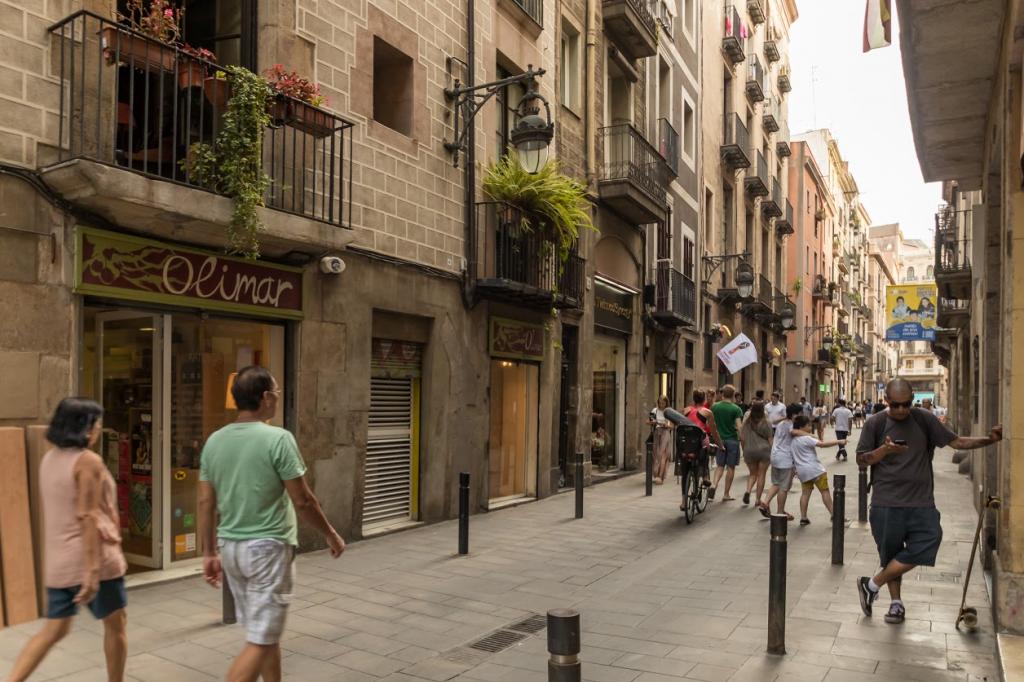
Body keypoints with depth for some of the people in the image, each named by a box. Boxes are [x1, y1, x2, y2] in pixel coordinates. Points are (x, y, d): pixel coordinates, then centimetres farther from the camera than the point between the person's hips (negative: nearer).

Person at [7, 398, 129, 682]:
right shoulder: (88, 461, -17)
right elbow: (88, 517, -21)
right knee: (116, 624, 10)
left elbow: (60, 512, 15)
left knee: (53, 630, 15)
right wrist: (93, 570, -22)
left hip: (58, 560, 8)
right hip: (90, 557, -8)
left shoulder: (49, 459, 9)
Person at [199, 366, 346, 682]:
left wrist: (210, 553, 15)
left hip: (231, 547, 7)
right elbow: (302, 500, -13)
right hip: (268, 548, -7)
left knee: (266, 632, 21)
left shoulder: (214, 440, 2)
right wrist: (331, 535, 1)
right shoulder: (278, 438, -16)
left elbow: (206, 503, 6)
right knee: (260, 642, 0)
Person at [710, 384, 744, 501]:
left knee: (720, 465, 14)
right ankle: (726, 494, 12)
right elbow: (739, 427, -15)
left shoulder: (714, 407, 1)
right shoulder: (736, 409, -9)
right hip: (732, 440, -3)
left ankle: (714, 485, -11)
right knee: (730, 467, 7)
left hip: (719, 439, 3)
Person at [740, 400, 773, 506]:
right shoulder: (766, 423, -5)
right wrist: (772, 453, 9)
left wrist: (744, 450, 14)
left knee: (753, 473, 18)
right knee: (761, 475, 8)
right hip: (764, 450, -2)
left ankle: (748, 491, -7)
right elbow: (770, 440, -2)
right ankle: (758, 499, 8)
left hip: (749, 451, 2)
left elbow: (742, 438, 2)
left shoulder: (746, 421, 0)